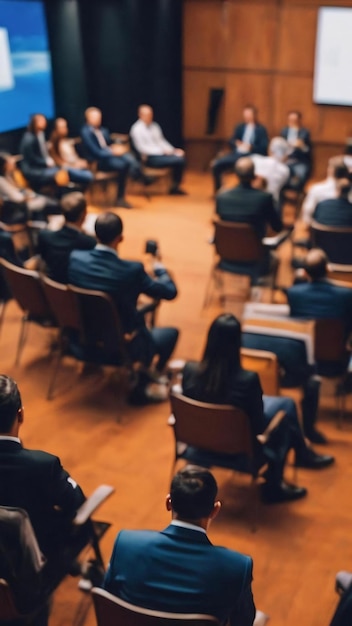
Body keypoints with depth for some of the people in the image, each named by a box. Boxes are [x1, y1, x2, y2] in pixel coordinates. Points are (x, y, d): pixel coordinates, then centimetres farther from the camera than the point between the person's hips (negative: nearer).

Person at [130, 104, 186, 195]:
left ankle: (176, 187, -8)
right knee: (178, 160, -21)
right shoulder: (137, 129, -8)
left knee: (181, 156, -15)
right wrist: (163, 151, -18)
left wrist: (173, 150, 3)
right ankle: (174, 187, -5)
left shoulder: (154, 126, 16)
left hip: (161, 153, 8)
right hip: (150, 158, -8)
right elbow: (142, 148, -15)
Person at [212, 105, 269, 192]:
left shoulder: (261, 129, 3)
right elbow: (231, 141, 17)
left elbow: (264, 147, -4)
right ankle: (217, 191, 2)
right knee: (216, 164, -14)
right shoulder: (240, 127, 17)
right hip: (236, 154, 5)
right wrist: (237, 143, -6)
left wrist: (250, 147, -18)